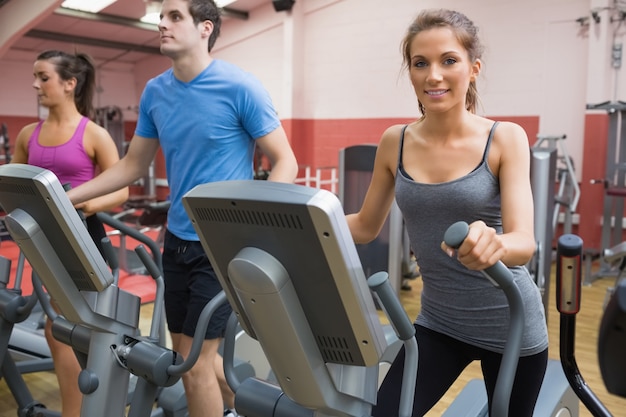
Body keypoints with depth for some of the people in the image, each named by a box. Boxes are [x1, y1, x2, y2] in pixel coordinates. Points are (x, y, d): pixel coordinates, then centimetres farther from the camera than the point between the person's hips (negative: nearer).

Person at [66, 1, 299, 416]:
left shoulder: (240, 87, -12)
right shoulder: (155, 92, 5)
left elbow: (285, 163, -11)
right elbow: (133, 165, 14)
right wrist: (65, 198, 9)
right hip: (177, 239, 7)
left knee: (195, 363, -1)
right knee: (187, 355, 16)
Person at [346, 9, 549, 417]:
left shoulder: (505, 139, -14)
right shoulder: (395, 142, -5)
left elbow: (525, 241, -23)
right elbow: (365, 226, 3)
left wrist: (494, 244, -46)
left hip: (508, 325, -2)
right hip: (437, 322, 2)